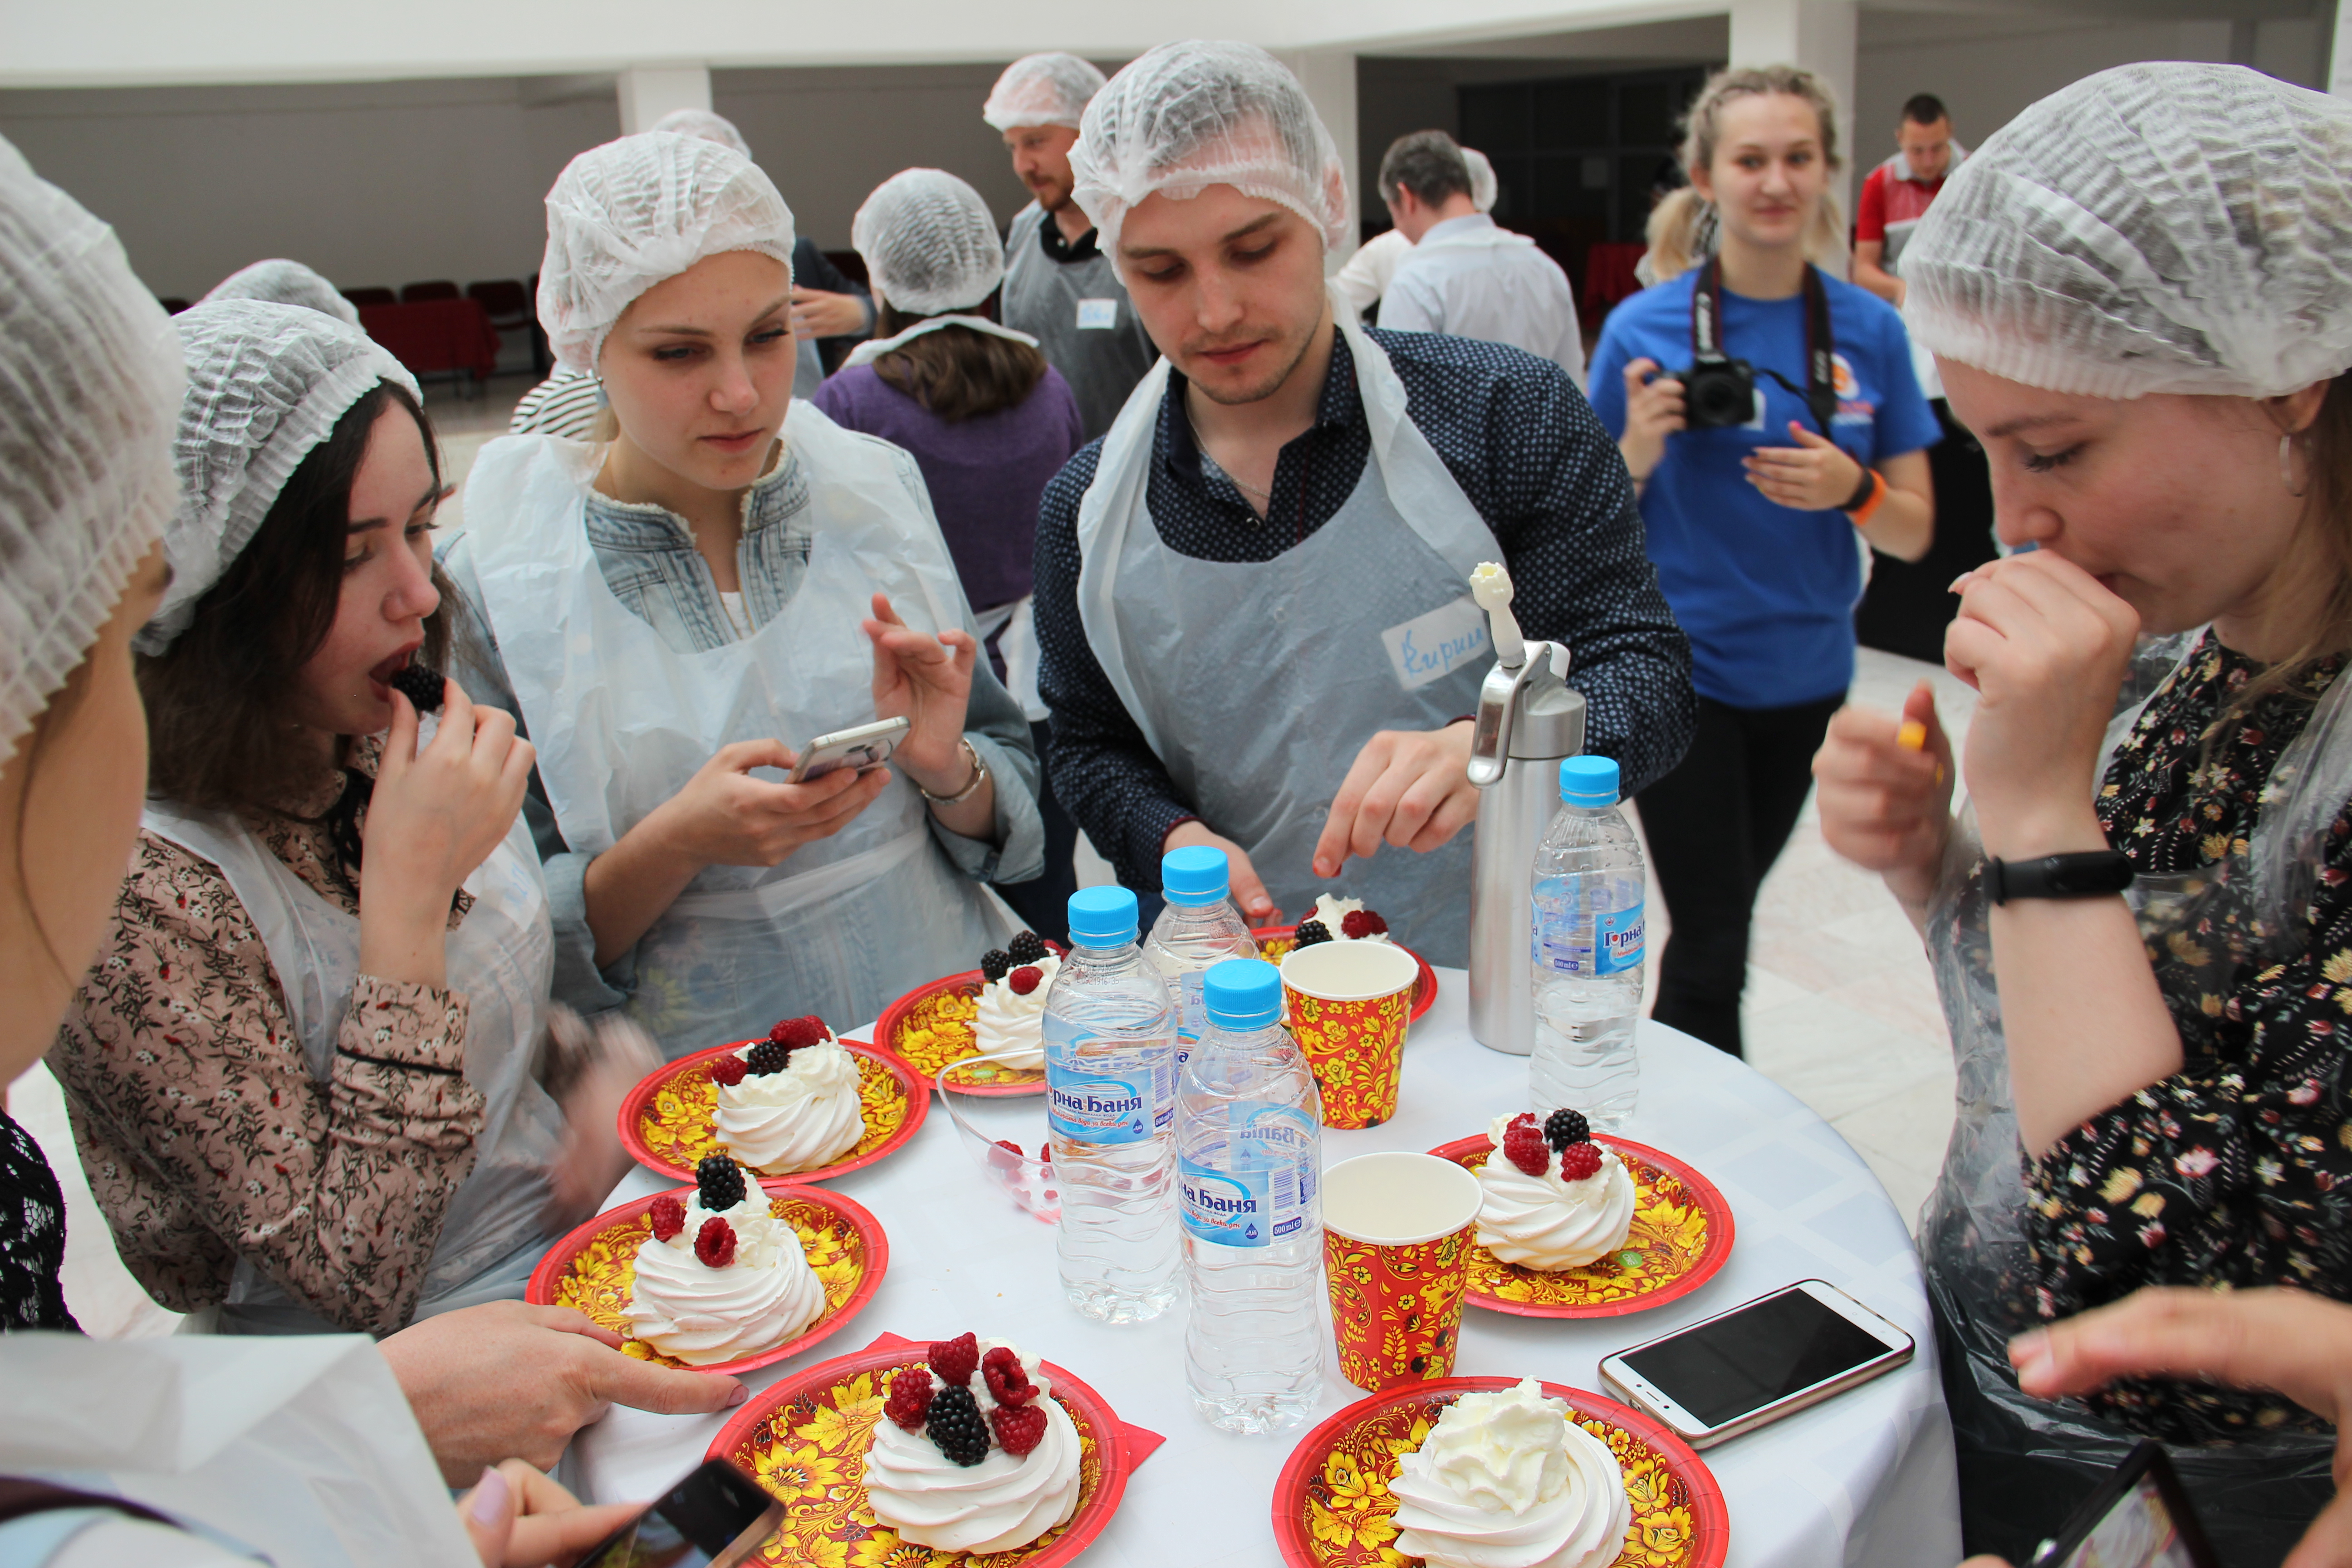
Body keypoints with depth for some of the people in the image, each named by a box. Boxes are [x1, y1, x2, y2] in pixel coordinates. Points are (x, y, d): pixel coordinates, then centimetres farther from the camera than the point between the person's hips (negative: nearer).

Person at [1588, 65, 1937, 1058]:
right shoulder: (1646, 327, -8)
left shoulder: (1870, 330, 0)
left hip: (1806, 674, 4)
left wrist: (1849, 488, -19)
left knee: (1724, 920, 18)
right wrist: (1638, 448, -22)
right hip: (1682, 670, -4)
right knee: (1713, 943, -4)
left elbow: (1914, 533, 2)